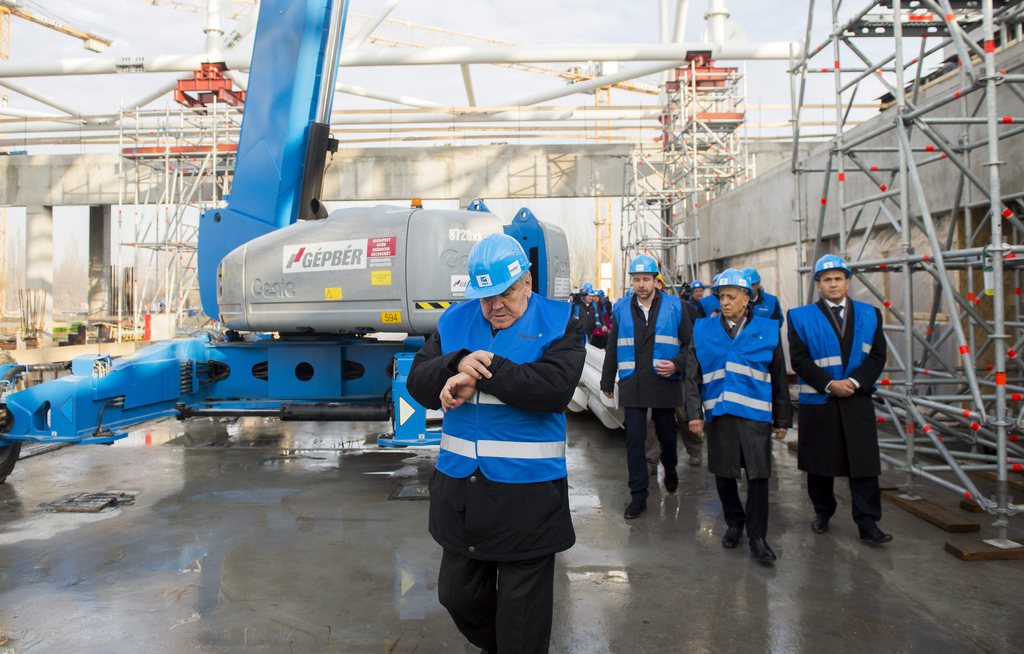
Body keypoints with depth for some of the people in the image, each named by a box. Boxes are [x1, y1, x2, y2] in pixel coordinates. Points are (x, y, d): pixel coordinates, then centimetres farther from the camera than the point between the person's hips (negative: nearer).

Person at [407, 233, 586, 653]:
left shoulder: (557, 323, -6)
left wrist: (482, 373, -20)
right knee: (458, 595, 21)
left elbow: (555, 387, -22)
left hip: (527, 492, -4)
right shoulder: (455, 322, 6)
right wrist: (458, 364, -21)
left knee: (522, 609, 11)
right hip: (459, 487, 5)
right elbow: (419, 384, -1)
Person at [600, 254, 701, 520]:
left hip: (664, 385, -1)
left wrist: (677, 364, -17)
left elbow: (689, 343, 2)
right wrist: (607, 382, 15)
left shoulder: (674, 306, 0)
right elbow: (612, 348, 13)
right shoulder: (622, 309, 6)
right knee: (634, 441, -1)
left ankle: (670, 469, 45)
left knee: (667, 435, 14)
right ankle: (638, 496, 7)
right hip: (633, 386, 1)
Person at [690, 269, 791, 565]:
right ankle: (734, 523, 30)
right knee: (723, 473, 9)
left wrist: (782, 419, 8)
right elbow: (693, 374, 7)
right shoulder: (704, 329, 6)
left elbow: (779, 377, 8)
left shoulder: (767, 329, 5)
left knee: (758, 475, -1)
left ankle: (757, 536, 12)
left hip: (755, 414, -1)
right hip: (718, 412, 1)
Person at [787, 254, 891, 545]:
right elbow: (800, 359, -5)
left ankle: (868, 524, 6)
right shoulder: (801, 317, 3)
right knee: (819, 464, 9)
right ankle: (822, 513, 27)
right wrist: (829, 384, -15)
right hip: (817, 403, -1)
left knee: (864, 465, -1)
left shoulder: (869, 315, 9)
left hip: (857, 401, 1)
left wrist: (854, 382, -13)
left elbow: (877, 356, 3)